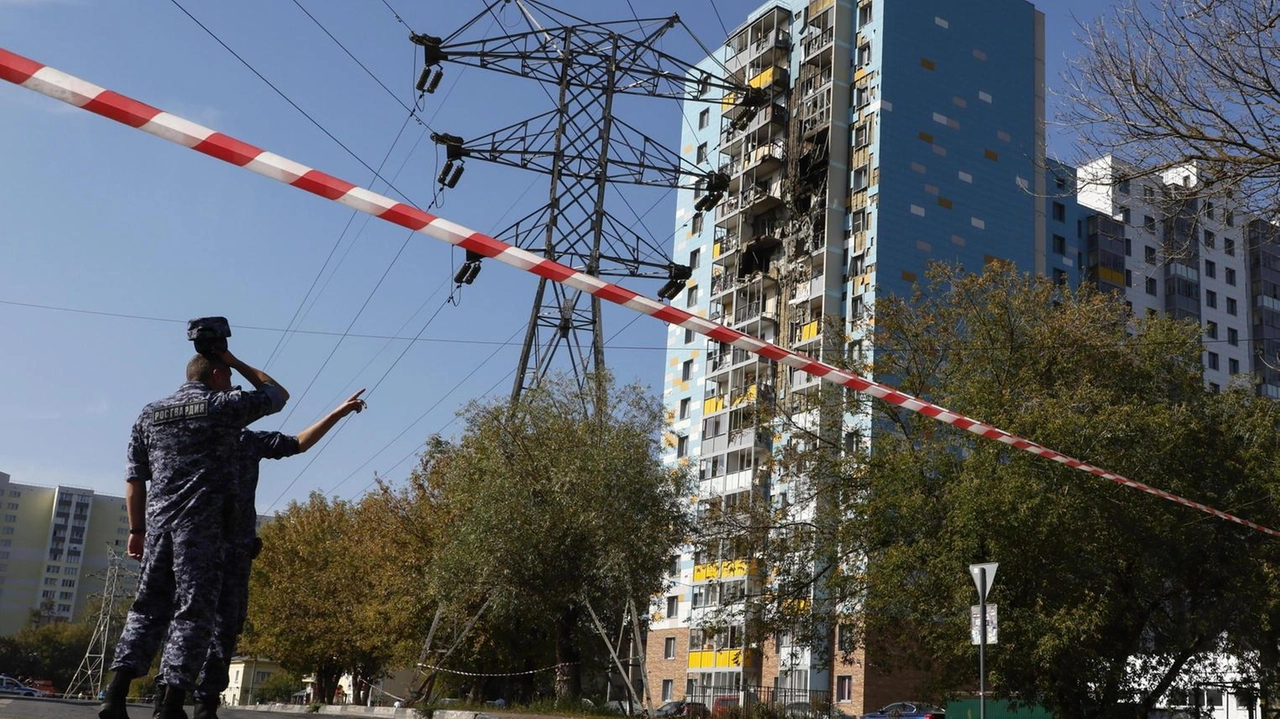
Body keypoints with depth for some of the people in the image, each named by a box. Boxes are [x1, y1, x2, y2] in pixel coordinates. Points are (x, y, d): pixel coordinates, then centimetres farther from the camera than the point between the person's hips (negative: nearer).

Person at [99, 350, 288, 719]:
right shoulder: (226, 405, 4)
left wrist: (137, 529, 16)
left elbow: (134, 476, 13)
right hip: (203, 523, -5)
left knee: (148, 608, 9)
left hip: (158, 522, 5)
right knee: (194, 610, -4)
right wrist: (235, 362, 25)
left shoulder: (150, 414, 17)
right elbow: (278, 394, 19)